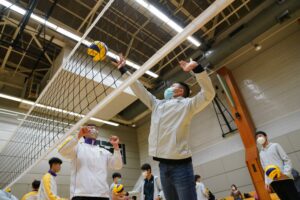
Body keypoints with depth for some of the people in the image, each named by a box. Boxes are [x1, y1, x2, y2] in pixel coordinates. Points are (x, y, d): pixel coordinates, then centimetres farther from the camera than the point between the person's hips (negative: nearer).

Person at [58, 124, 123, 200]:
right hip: (81, 193, -4)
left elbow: (117, 166, 10)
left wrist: (116, 147, -3)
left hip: (102, 194, 4)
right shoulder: (78, 146, 10)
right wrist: (78, 136, -21)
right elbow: (62, 151, -10)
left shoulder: (103, 151, 20)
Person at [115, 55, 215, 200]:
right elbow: (139, 89, 21)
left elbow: (208, 94, -12)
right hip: (163, 164, 6)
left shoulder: (187, 104, 2)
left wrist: (196, 68, -21)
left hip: (180, 164, -6)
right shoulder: (157, 104, 18)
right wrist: (123, 70, 25)